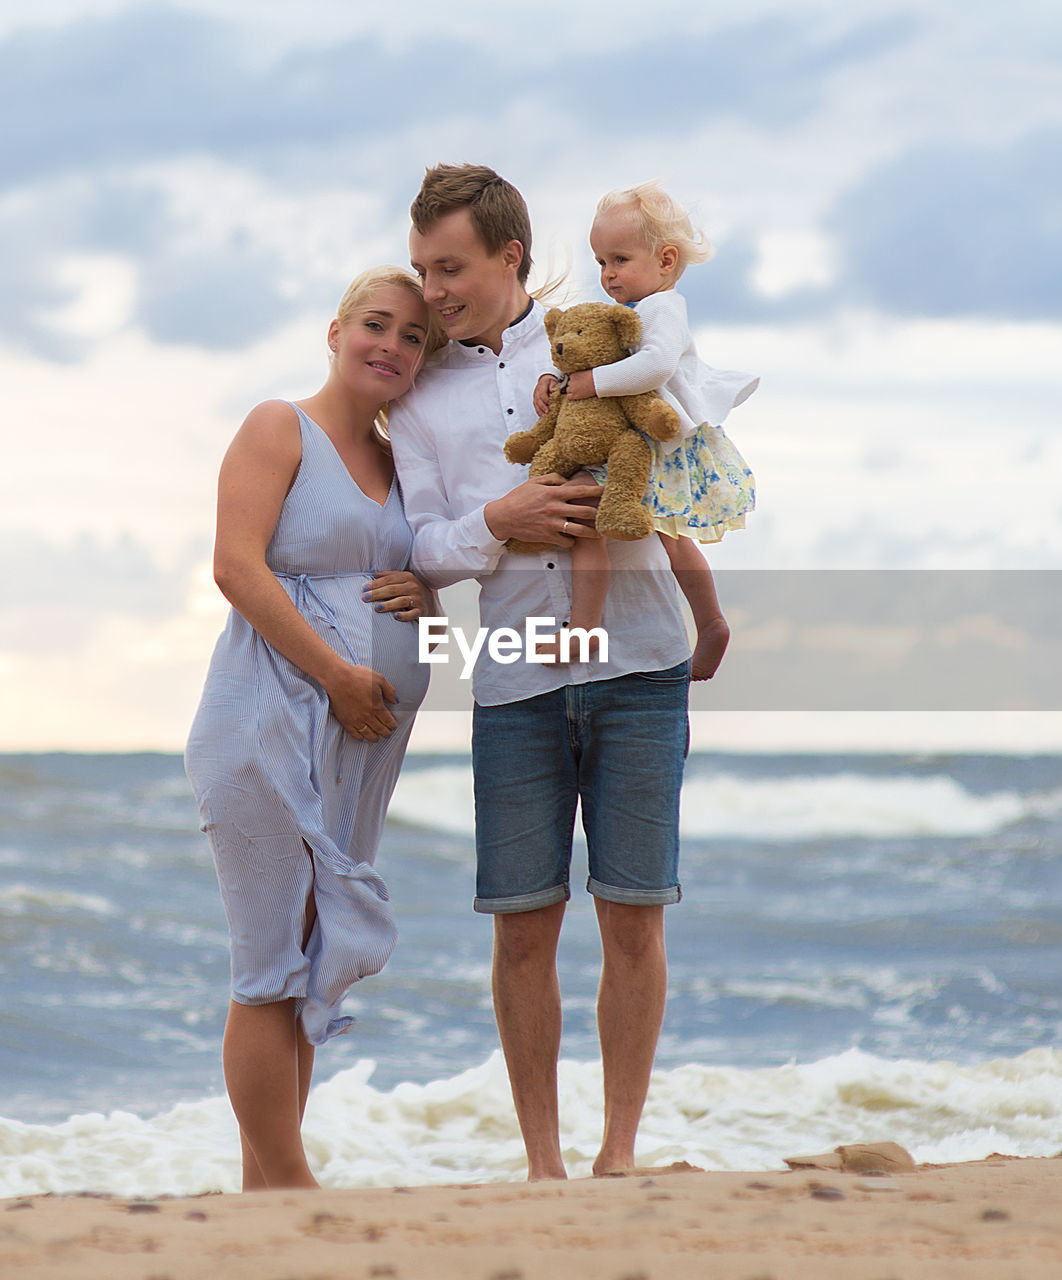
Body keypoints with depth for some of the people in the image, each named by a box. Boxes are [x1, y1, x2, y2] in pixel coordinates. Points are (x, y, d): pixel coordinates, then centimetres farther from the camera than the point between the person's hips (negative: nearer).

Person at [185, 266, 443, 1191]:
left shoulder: (396, 464, 18)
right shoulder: (281, 429, -3)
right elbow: (237, 566, -14)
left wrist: (427, 594, 1)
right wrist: (337, 672, -19)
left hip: (360, 736, 8)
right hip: (273, 721, -8)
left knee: (313, 967, 9)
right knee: (275, 970, -7)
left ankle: (265, 1187, 14)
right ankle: (289, 1186, -5)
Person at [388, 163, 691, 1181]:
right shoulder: (419, 395, 12)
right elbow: (425, 549, 6)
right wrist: (495, 522, -14)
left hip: (637, 665, -1)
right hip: (514, 680, 1)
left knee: (633, 917, -1)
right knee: (523, 927, 0)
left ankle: (620, 1152, 8)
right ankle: (541, 1162, 8)